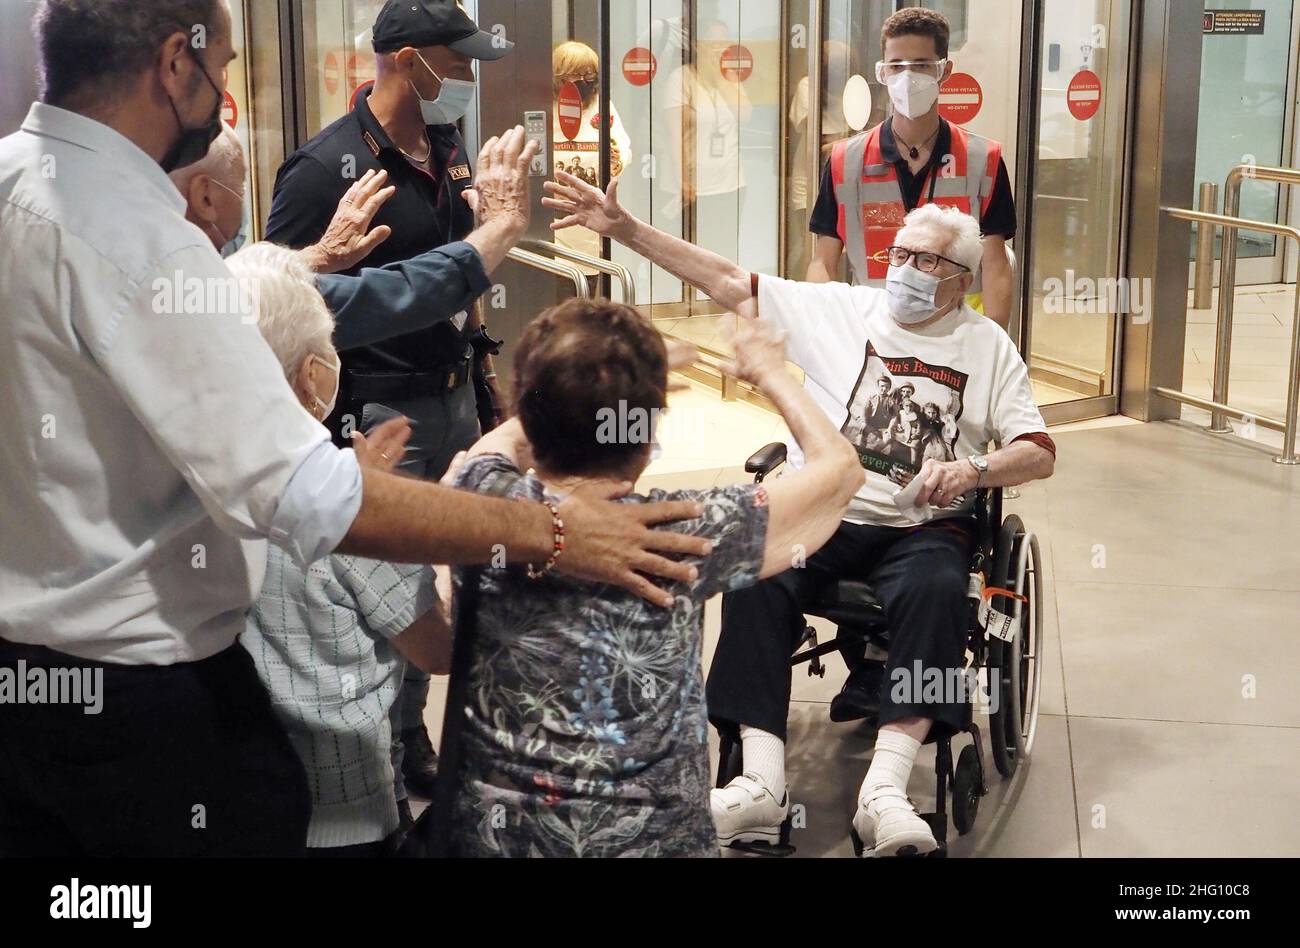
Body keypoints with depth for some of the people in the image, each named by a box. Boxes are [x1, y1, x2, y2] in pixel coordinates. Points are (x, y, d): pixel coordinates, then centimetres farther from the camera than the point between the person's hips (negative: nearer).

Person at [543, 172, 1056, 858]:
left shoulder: (988, 346, 12)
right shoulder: (840, 309, 13)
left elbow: (1040, 454, 6)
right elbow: (729, 284, 9)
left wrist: (974, 469, -17)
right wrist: (624, 229, 3)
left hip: (923, 527, -1)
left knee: (935, 590, -35)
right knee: (759, 580, -30)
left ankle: (885, 789, -39)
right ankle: (762, 782, -35)